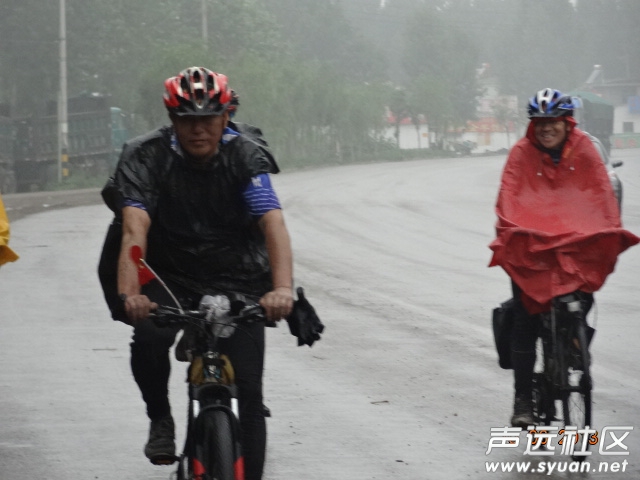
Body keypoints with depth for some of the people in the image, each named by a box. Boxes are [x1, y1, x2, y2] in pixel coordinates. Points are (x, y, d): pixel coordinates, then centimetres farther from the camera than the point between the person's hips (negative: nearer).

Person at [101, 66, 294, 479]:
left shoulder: (246, 156, -16)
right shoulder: (148, 157, -16)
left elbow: (273, 224, -30)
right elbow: (135, 228, -29)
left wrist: (282, 288, -48)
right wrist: (129, 294, -47)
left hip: (238, 282, 0)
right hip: (170, 277, 0)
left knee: (247, 392, -11)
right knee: (149, 336, -29)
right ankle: (160, 419, -2)